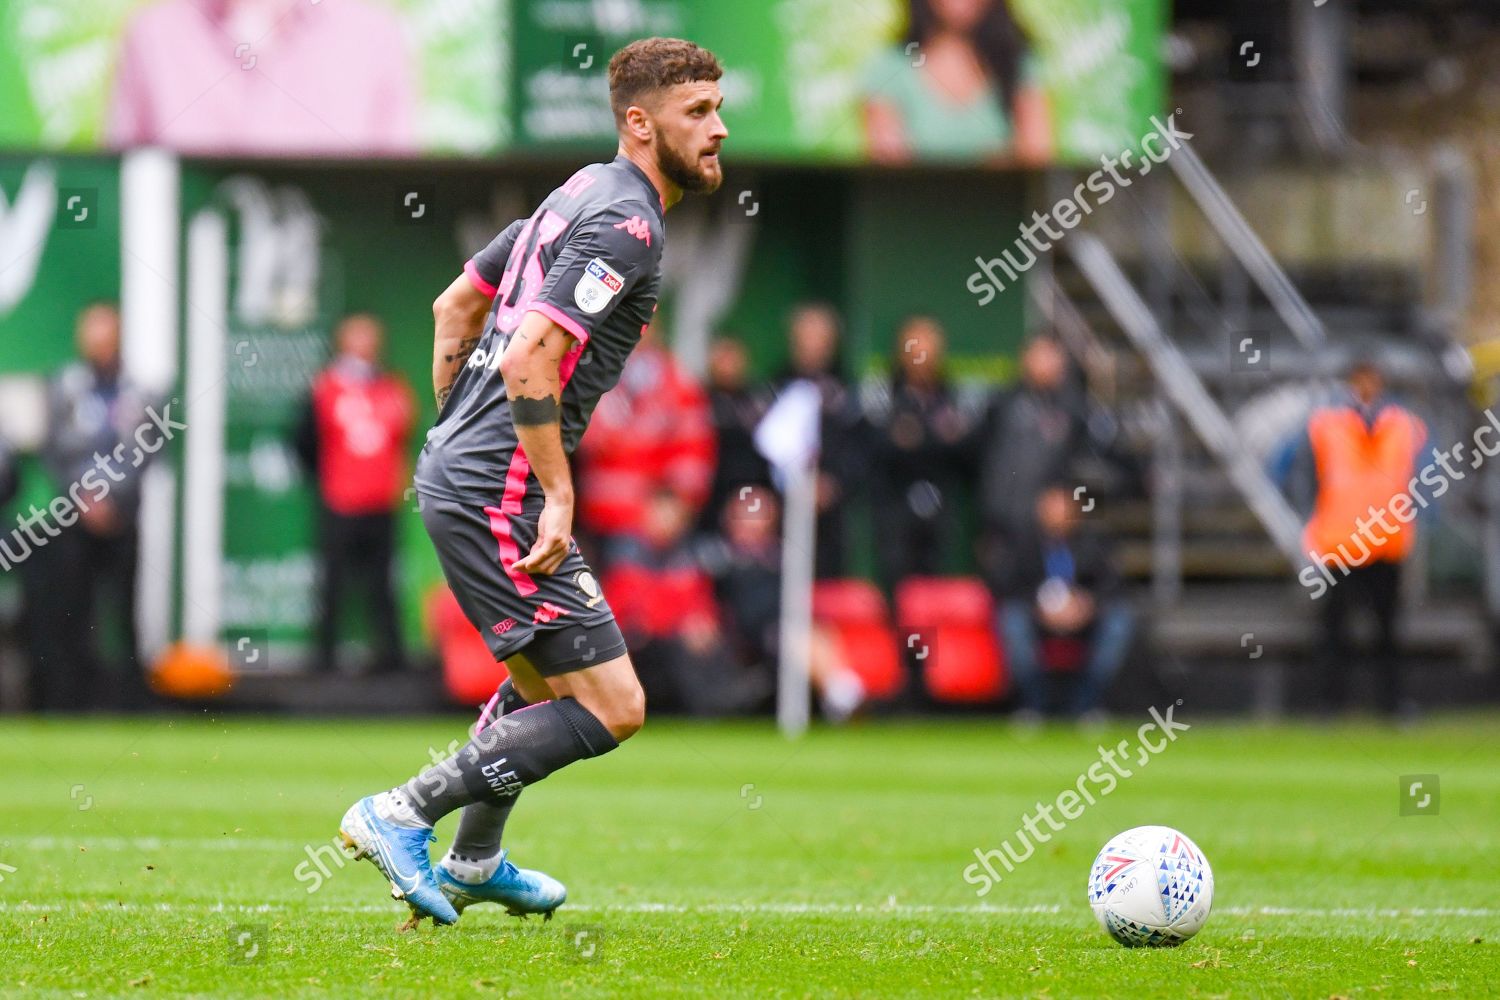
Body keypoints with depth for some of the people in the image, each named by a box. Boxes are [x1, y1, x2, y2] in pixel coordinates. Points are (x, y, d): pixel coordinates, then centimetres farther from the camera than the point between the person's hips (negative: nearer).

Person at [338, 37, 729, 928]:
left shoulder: (583, 194, 15)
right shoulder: (626, 226, -15)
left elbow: (456, 304, 24)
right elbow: (530, 358, -26)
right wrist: (557, 494, -21)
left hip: (454, 465, 10)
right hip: (501, 494, -10)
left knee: (544, 677, 29)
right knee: (611, 706, -8)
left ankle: (474, 863, 37)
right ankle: (403, 815, -6)